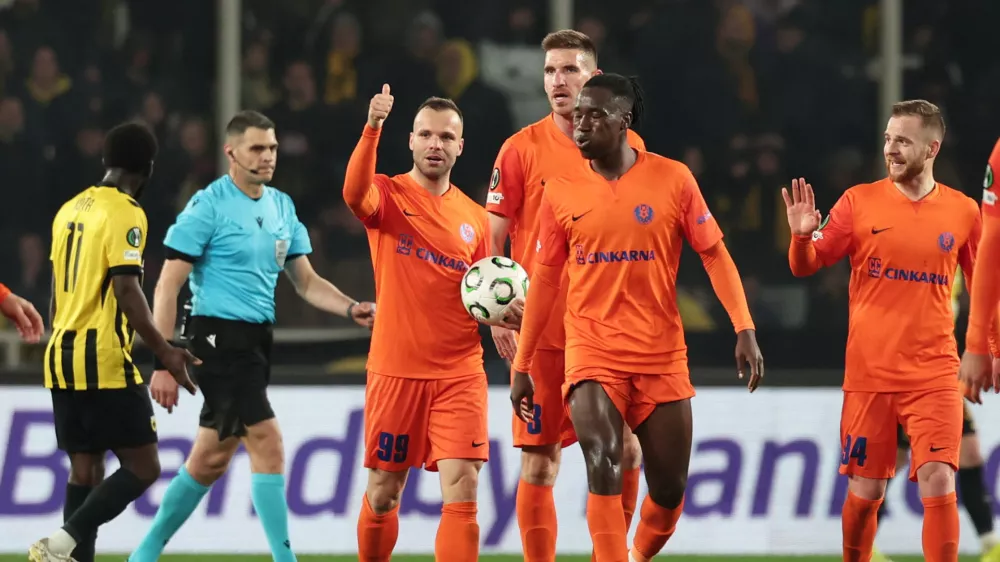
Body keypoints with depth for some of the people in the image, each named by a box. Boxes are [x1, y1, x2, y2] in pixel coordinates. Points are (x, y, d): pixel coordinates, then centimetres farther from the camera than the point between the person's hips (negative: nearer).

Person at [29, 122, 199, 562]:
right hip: (104, 362, -8)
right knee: (143, 467, -3)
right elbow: (126, 291, -17)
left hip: (61, 358, 8)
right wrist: (164, 353, -15)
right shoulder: (126, 214, -9)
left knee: (85, 470, 8)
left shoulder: (69, 211, 14)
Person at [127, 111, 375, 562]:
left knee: (211, 458, 11)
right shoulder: (208, 206, -10)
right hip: (218, 335, -8)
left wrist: (351, 309, -2)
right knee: (267, 443, -14)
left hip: (257, 339, 8)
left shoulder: (282, 207, 12)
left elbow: (306, 282, 17)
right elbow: (168, 287, -10)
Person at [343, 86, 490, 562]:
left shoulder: (474, 219, 10)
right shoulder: (388, 195, -1)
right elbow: (355, 194, -27)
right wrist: (372, 129, -41)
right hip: (395, 370, -2)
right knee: (383, 494, 8)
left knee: (462, 492, -10)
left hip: (459, 374, 2)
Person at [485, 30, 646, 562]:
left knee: (625, 449, 0)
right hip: (540, 329, -2)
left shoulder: (626, 145, 6)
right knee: (540, 458, -2)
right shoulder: (522, 148, 0)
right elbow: (493, 240, 1)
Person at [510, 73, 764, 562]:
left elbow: (714, 255, 0)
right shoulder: (561, 191, 2)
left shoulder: (672, 179, -3)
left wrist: (744, 330, -10)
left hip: (662, 356, 0)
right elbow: (545, 279, 9)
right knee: (602, 466, -22)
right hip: (591, 353, 0)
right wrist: (522, 366, 10)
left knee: (670, 489, 6)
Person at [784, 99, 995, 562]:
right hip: (869, 373, 0)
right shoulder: (859, 201, 0)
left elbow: (983, 287, 13)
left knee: (938, 484, -14)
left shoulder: (963, 212, 2)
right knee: (866, 491, 5)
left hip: (934, 374, 0)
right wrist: (802, 236, -21)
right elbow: (805, 266, 0)